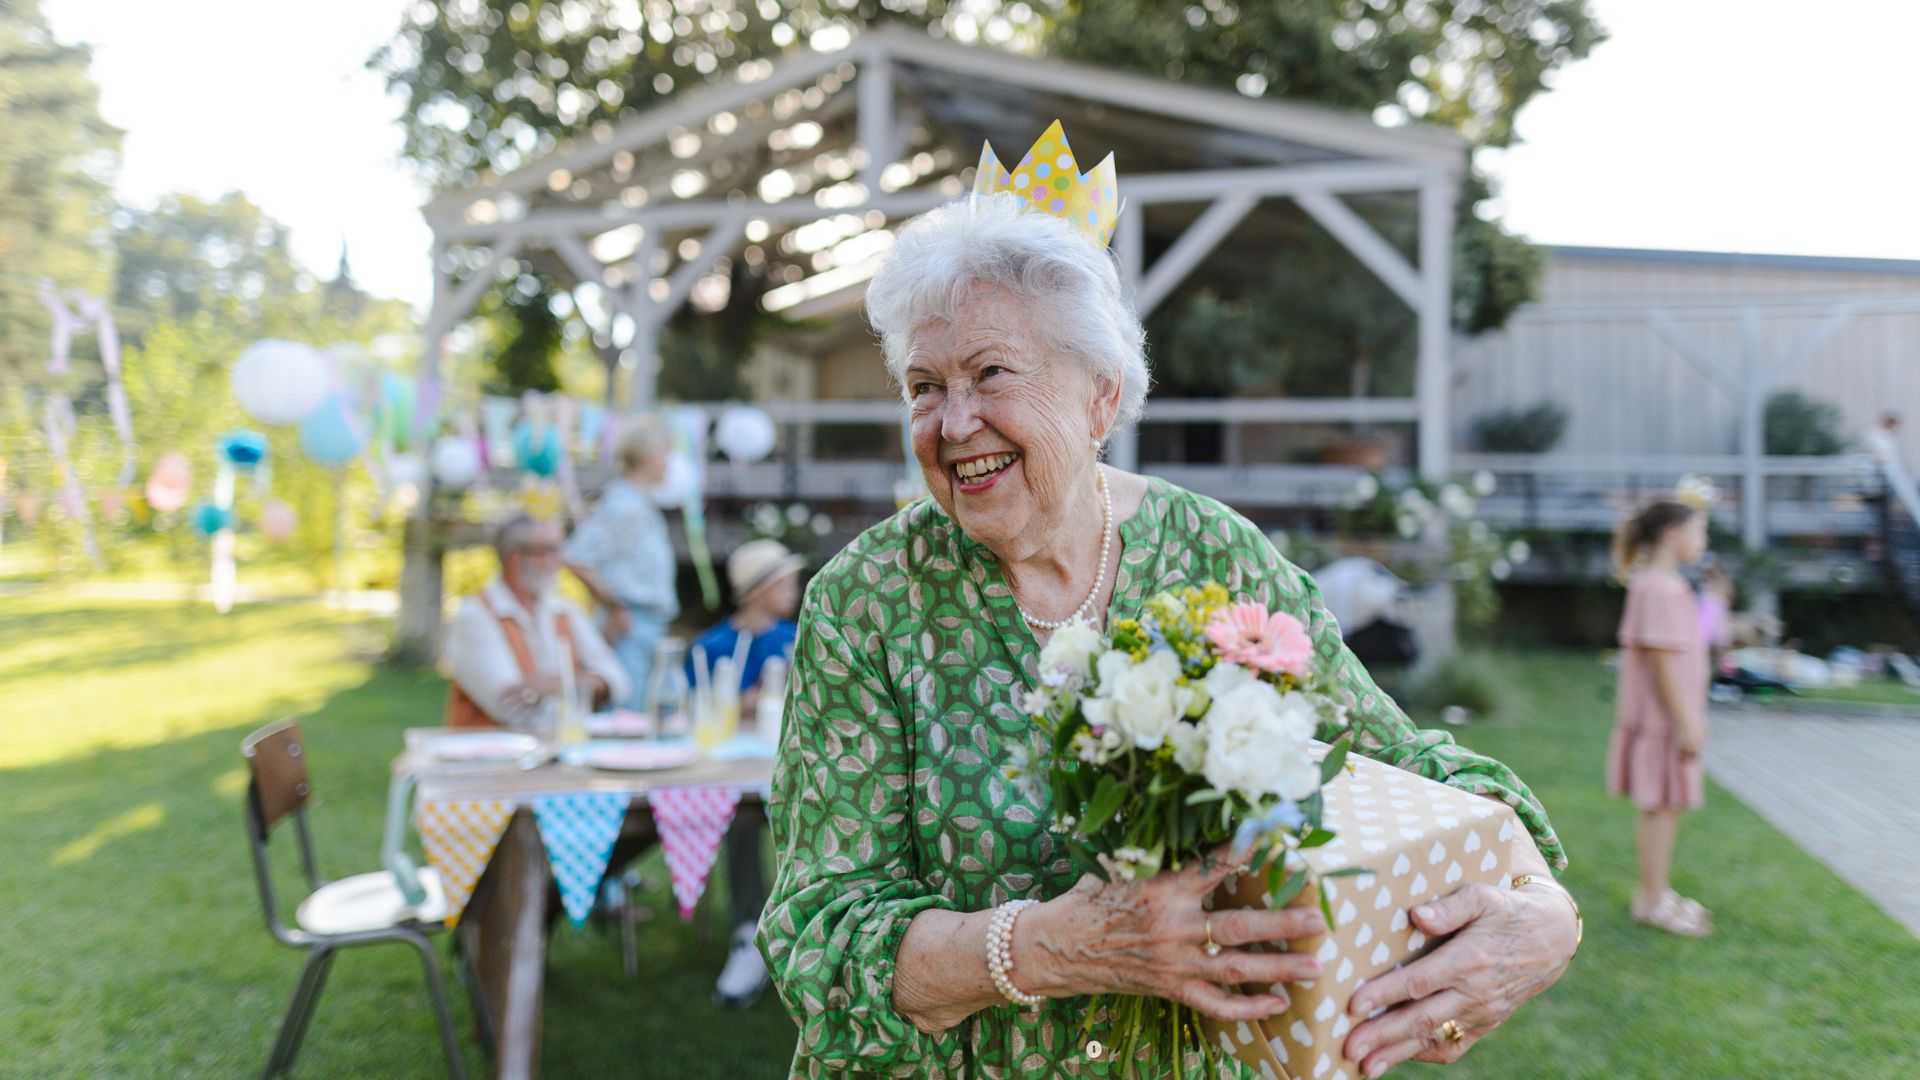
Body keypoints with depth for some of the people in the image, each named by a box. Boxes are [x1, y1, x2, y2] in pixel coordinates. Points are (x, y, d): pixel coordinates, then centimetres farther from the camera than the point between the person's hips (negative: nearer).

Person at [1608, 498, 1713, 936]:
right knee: (1661, 806, -3)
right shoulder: (1658, 588, -17)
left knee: (1666, 807, 15)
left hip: (1673, 717, 10)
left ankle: (1655, 892, 24)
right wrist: (1685, 724, -20)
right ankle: (1652, 901, 5)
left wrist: (1692, 719, 21)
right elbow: (1662, 659, -21)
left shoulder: (1670, 585, 15)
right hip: (1662, 719, -10)